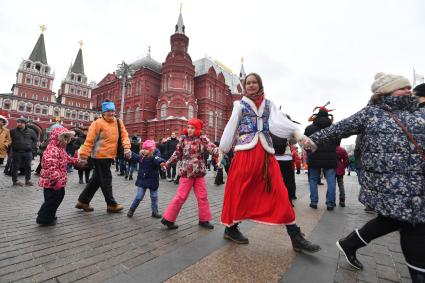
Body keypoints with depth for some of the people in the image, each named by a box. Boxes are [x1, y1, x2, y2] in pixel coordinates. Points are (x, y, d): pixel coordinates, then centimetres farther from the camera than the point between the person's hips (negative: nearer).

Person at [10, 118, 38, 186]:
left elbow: (35, 140, 14)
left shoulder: (30, 131, 6)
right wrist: (13, 146, -1)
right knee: (15, 167, 3)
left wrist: (31, 146, 5)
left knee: (28, 167, 6)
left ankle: (28, 180, 16)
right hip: (17, 152, -1)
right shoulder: (13, 131, 3)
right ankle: (15, 181, 13)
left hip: (28, 152, 1)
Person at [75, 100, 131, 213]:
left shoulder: (118, 123, 9)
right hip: (100, 156, -7)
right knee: (106, 180, 2)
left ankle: (83, 201, 31)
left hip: (109, 156, 7)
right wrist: (84, 154, -15)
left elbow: (124, 135, 2)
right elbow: (89, 139, -13)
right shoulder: (98, 123, -10)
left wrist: (127, 147, -14)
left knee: (96, 180, 16)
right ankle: (111, 204, 15)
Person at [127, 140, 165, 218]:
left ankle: (155, 212, 23)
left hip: (152, 182, -2)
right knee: (139, 197, 6)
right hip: (142, 181, 2)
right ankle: (131, 209, 26)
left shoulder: (154, 158, -18)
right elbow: (133, 155, 16)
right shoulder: (141, 158, -1)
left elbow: (159, 160, -41)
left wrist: (162, 162, -63)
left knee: (154, 197, 9)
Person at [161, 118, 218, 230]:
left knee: (203, 196, 8)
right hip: (186, 173, -2)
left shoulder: (203, 139, -2)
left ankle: (204, 219, 24)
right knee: (181, 197, 2)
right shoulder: (183, 140, -1)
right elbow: (177, 154, 7)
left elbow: (213, 149, -13)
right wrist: (167, 164, 6)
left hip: (199, 173, 2)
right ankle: (168, 219, 17)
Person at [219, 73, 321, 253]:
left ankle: (296, 238, 12)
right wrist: (222, 151, 10)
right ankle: (230, 229, 23)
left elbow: (280, 122, -1)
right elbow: (231, 128, 8)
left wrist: (298, 135, -19)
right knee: (239, 193, 3)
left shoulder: (269, 104, 15)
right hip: (245, 153, -2)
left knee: (279, 193, 2)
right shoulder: (240, 105, 9)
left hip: (266, 153, 3)